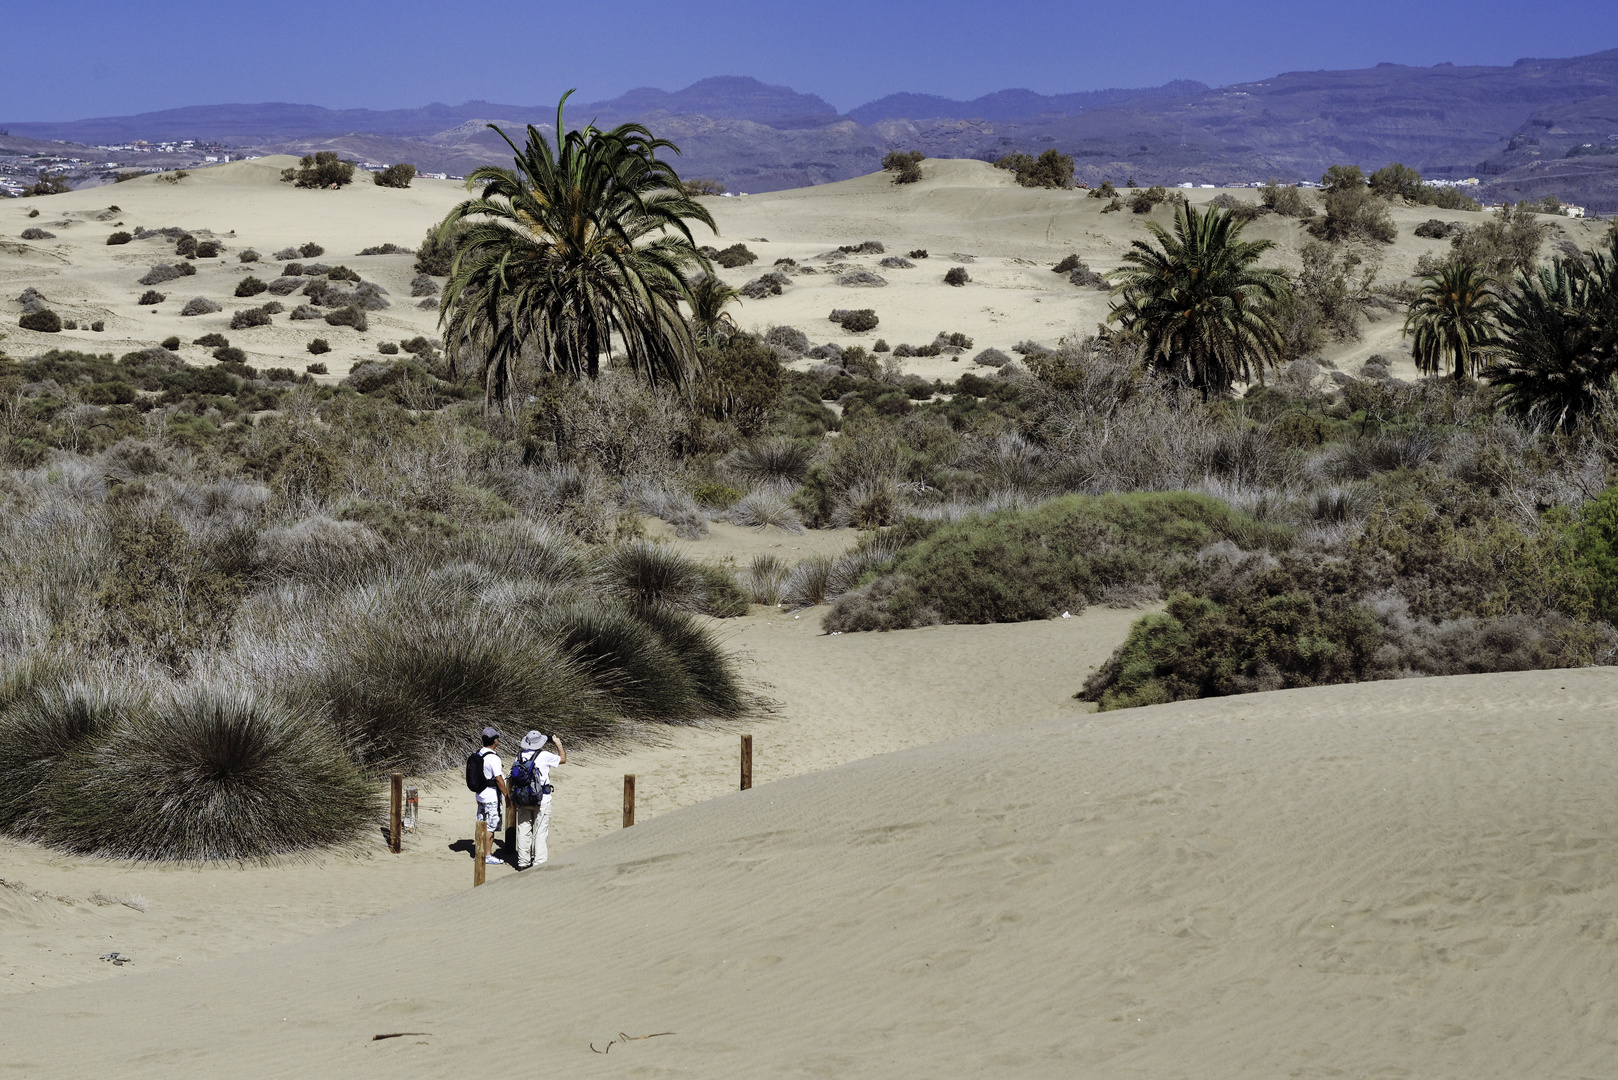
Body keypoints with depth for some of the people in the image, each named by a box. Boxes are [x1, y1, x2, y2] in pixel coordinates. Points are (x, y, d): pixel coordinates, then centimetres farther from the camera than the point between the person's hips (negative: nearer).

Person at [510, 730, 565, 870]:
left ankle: (523, 862, 17)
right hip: (541, 800, -4)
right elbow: (563, 759, 3)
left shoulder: (520, 756, 1)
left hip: (522, 800, 4)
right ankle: (539, 862, 2)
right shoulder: (544, 756, -12)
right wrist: (558, 744, 16)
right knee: (540, 832, 1)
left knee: (524, 831, 11)